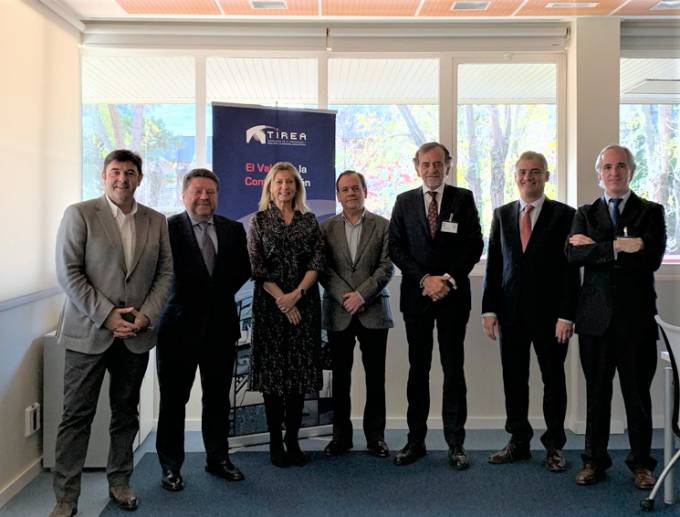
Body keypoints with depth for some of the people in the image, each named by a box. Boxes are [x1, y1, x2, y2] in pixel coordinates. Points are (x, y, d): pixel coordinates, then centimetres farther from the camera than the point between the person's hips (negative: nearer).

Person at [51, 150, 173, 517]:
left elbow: (165, 273, 8)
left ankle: (120, 483, 28)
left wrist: (147, 314, -7)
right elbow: (68, 273, -8)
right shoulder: (79, 214, -3)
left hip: (136, 334, 4)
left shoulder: (156, 221, 8)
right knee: (77, 416, 2)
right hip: (89, 332, -3)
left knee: (126, 413, 13)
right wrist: (107, 316, -14)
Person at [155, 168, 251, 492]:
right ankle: (171, 467, 21)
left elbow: (243, 269, 13)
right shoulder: (167, 228, -7)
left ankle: (217, 459, 30)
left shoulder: (233, 230, 8)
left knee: (218, 398, 15)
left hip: (220, 324, 4)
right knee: (173, 400, 7)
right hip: (180, 325, -4)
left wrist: (221, 292, 2)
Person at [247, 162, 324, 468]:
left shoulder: (309, 220, 9)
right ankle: (275, 442, 11)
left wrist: (296, 294, -12)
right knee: (273, 370, 2)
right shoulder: (259, 220, 4)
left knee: (300, 372, 4)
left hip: (304, 303, 2)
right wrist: (281, 300, -10)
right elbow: (256, 267, -3)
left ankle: (293, 440, 13)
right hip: (269, 303, -2)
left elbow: (317, 262, 1)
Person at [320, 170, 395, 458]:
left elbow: (386, 267, -3)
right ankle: (341, 434, 18)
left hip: (373, 312, -1)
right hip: (339, 313, 1)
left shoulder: (383, 226, 4)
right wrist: (345, 297, -12)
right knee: (340, 377, 7)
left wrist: (361, 294, -14)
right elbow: (323, 269, 0)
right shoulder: (326, 228, 7)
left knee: (375, 377, 4)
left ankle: (375, 435, 16)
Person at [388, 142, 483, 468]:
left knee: (453, 369, 4)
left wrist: (448, 279, -11)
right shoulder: (404, 202, 7)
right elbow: (395, 248, 2)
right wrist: (424, 279, -9)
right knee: (418, 369, 8)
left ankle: (455, 443, 11)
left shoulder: (463, 199, 3)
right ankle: (416, 439, 15)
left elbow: (475, 245, -1)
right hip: (416, 294, 1)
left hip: (453, 294, -1)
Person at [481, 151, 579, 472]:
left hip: (549, 311, -3)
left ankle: (554, 446, 21)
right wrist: (489, 309, 1)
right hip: (511, 311, 3)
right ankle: (519, 442, 22)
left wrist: (566, 316, -12)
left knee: (553, 379, 8)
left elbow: (570, 268, -6)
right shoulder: (502, 214, 8)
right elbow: (493, 264, 7)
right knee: (514, 379, 9)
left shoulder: (564, 215, -2)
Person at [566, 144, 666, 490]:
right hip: (596, 316, 1)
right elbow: (573, 255, -8)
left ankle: (641, 462, 22)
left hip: (637, 317, -1)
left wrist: (596, 247, -11)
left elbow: (652, 257, -13)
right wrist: (618, 246, -19)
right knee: (597, 392, 9)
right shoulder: (585, 213, 9)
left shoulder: (651, 212, 4)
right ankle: (594, 460, 22)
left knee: (637, 393, 7)